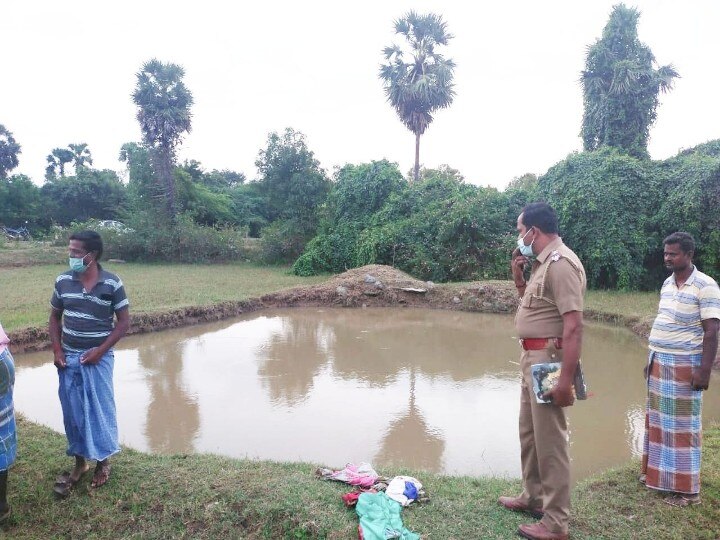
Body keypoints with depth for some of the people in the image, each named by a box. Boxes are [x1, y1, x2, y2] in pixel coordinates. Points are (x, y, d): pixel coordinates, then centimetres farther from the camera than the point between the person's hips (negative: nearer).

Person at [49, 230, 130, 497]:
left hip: (98, 358, -3)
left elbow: (124, 322, -7)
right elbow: (55, 317, 8)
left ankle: (103, 460, 25)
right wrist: (57, 350, -2)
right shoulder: (63, 281, -2)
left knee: (100, 409, 6)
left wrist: (100, 351, -13)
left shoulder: (112, 284, -12)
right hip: (68, 358, 3)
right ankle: (80, 462, 28)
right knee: (72, 411, 11)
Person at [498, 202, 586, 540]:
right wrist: (518, 276, 9)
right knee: (529, 432, 20)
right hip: (532, 357, 10)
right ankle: (533, 497, 36)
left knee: (549, 439, -2)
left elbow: (573, 325, -25)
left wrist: (566, 379, -28)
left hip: (549, 358, -10)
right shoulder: (543, 262, 12)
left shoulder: (561, 263, -19)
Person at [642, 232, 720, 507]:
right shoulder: (667, 283, 9)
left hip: (683, 364, -7)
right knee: (659, 419, 14)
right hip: (659, 361, 7)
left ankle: (686, 488, 11)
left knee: (682, 424, 0)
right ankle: (658, 471, 28)